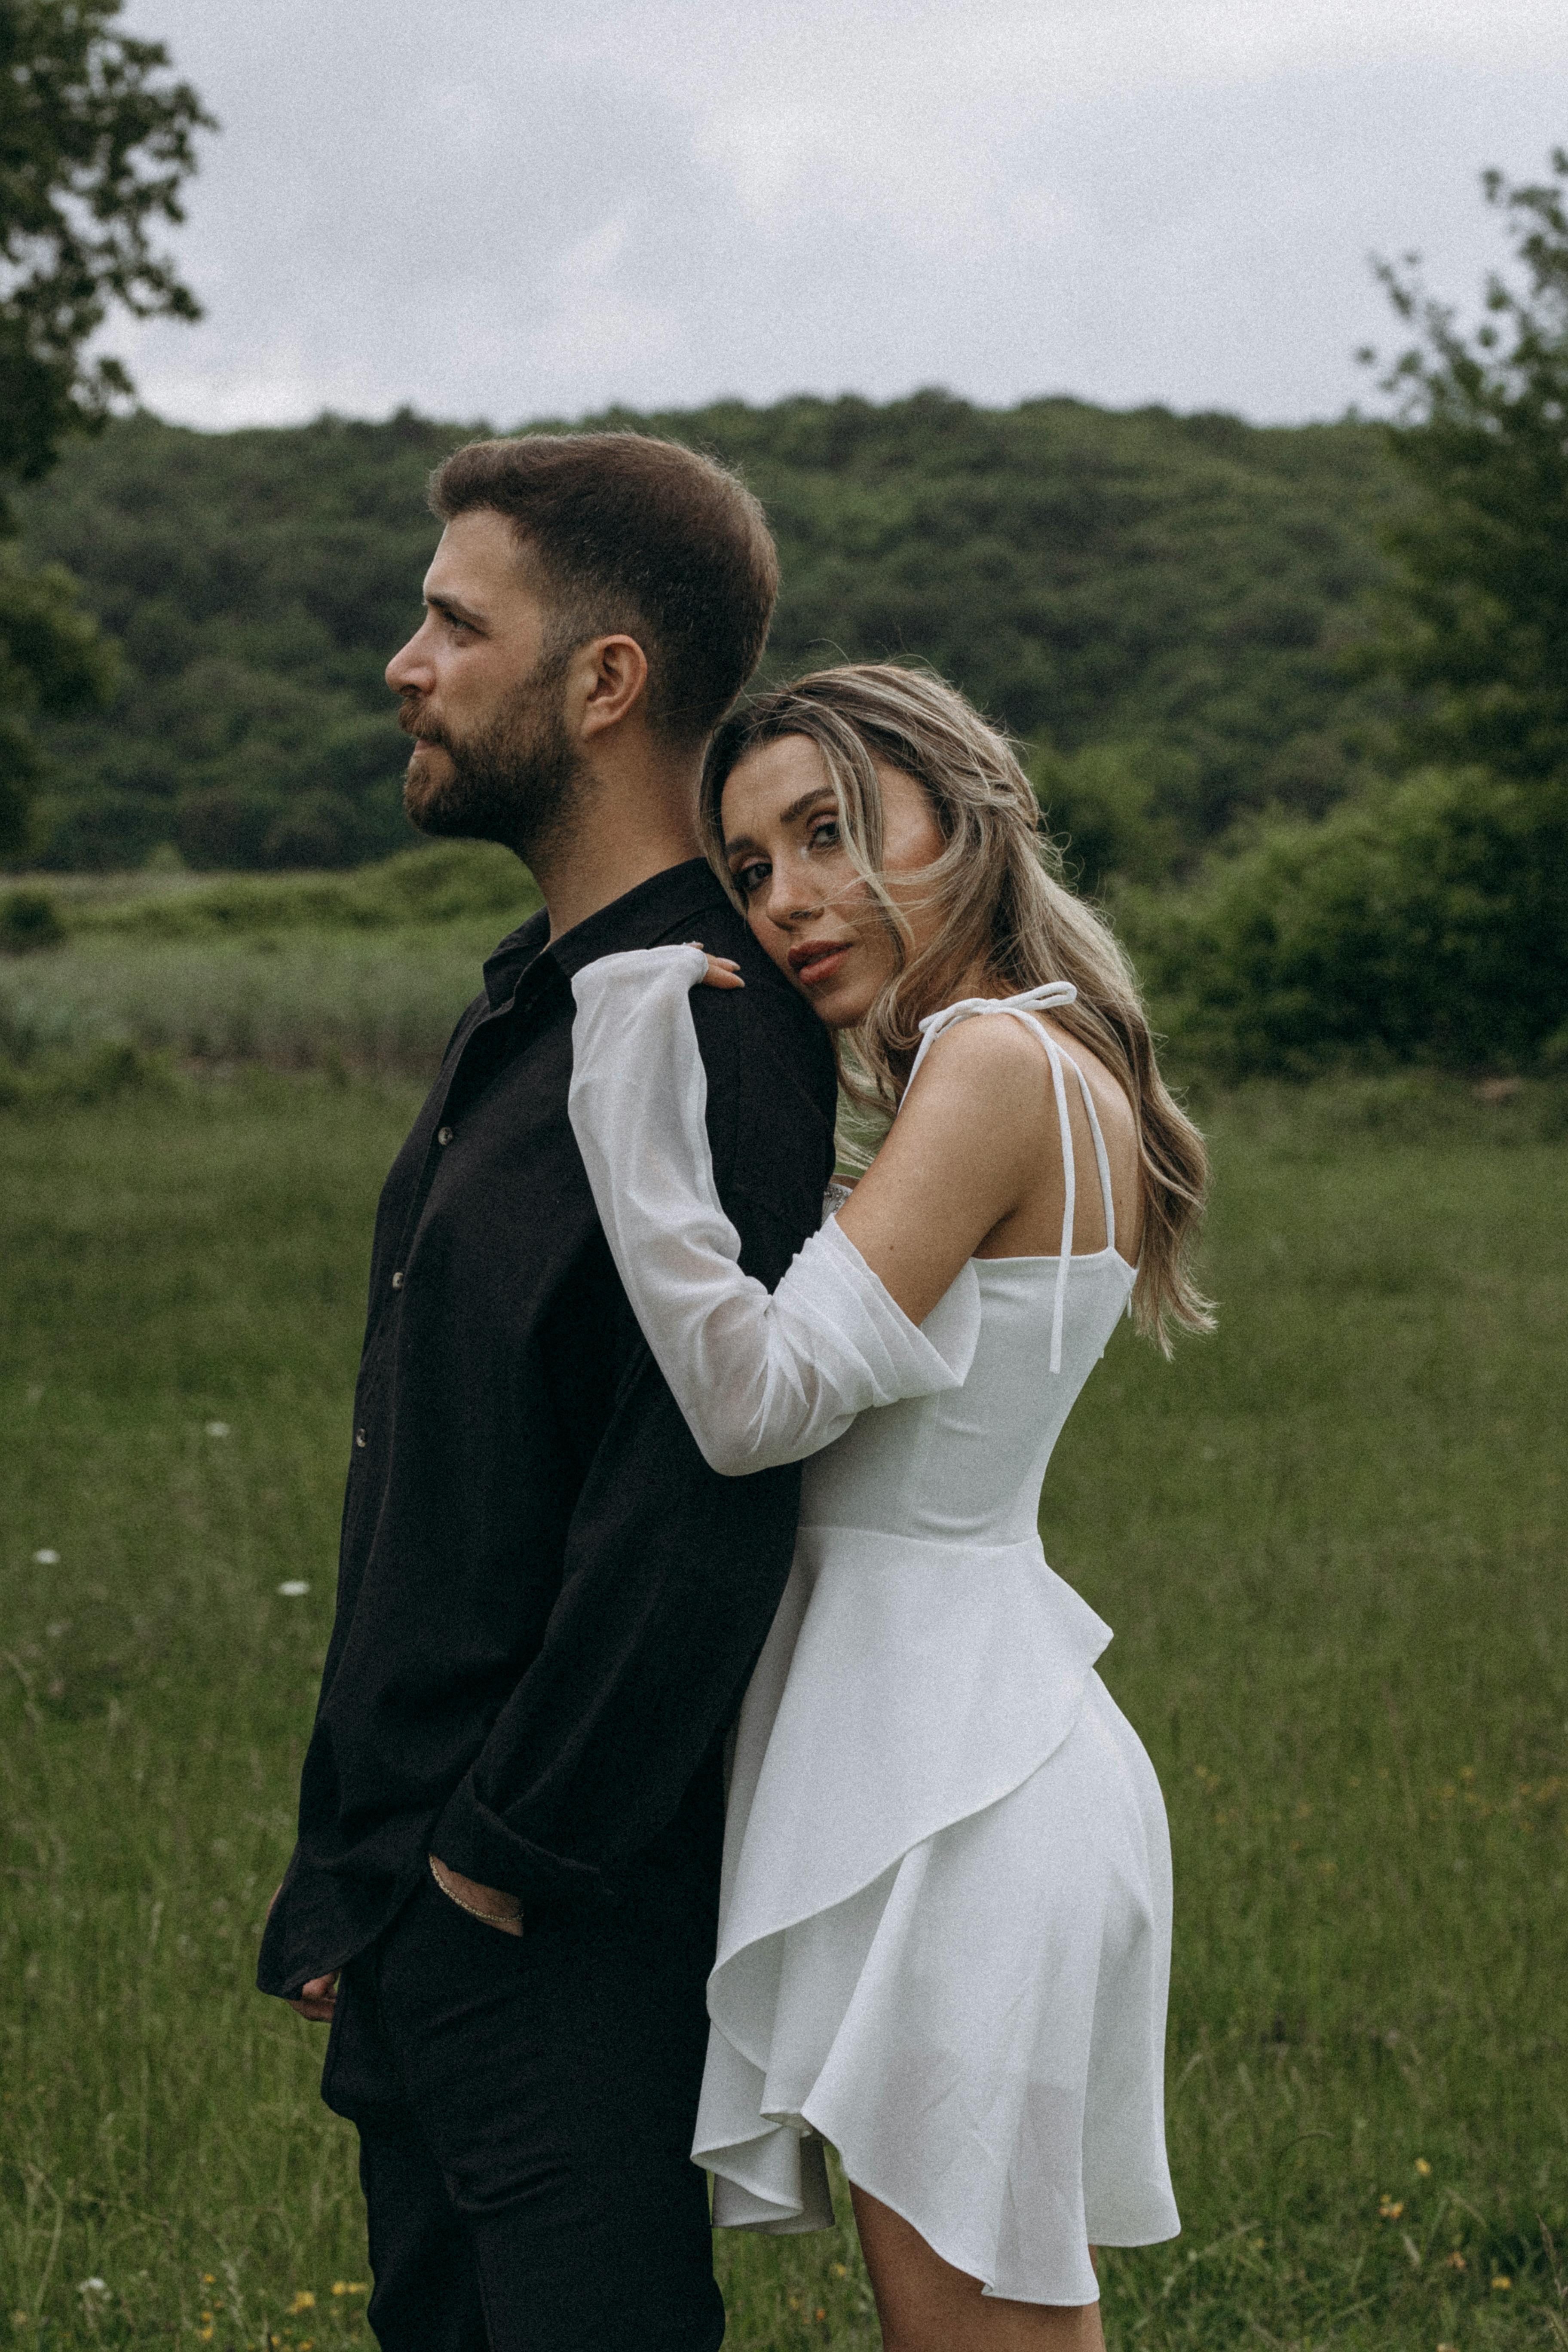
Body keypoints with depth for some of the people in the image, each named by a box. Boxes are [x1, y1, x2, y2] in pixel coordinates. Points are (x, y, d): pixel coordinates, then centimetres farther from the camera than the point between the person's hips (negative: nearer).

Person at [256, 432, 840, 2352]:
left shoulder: (717, 1044, -18)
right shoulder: (520, 1019, 14)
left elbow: (701, 1509, -24)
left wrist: (511, 1847, -17)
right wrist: (352, 1871, 18)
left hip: (579, 1925, -10)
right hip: (419, 1902, 10)